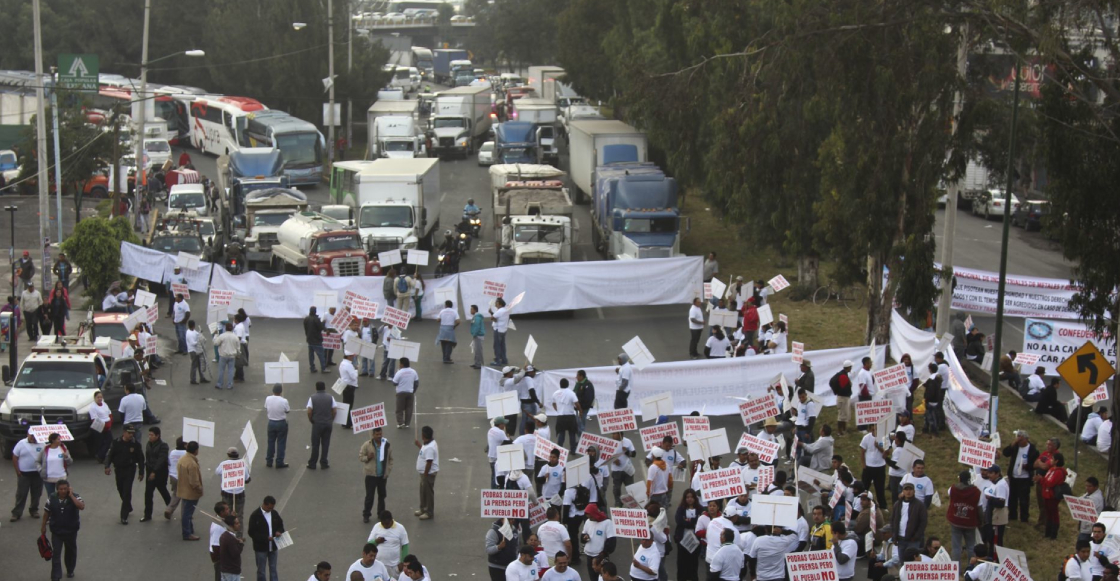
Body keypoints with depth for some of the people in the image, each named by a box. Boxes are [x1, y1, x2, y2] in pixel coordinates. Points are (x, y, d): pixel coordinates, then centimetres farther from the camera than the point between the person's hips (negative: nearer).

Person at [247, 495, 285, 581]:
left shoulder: (274, 513, 1)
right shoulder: (255, 516, -15)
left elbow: (280, 525, 13)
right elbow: (251, 533, -16)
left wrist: (279, 531, -11)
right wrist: (266, 538, -25)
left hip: (273, 547, 5)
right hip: (261, 548, -5)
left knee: (273, 570, 12)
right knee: (261, 571, 8)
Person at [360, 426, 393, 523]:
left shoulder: (386, 444, 0)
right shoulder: (367, 445, -8)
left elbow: (390, 459, 9)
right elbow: (360, 457, -2)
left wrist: (388, 470, 0)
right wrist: (368, 457, -22)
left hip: (383, 475, 3)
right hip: (371, 475, -3)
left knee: (382, 495, 13)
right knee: (369, 496, -2)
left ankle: (381, 513, 27)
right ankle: (366, 515, 8)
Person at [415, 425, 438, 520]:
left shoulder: (430, 447, -29)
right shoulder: (429, 443, 3)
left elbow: (429, 463, -27)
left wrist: (425, 475, -22)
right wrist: (419, 445, 29)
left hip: (428, 473, -10)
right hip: (425, 472, 10)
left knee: (428, 492, 3)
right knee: (423, 491, 22)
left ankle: (429, 512, 15)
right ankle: (423, 509, 36)